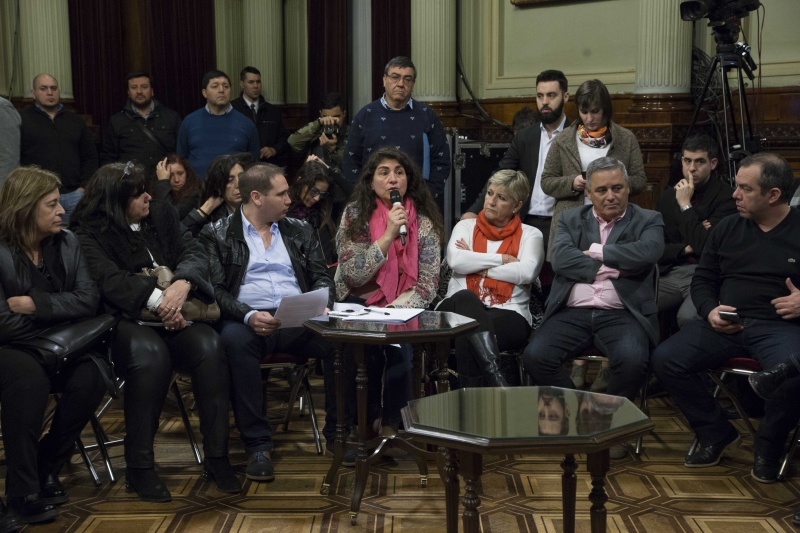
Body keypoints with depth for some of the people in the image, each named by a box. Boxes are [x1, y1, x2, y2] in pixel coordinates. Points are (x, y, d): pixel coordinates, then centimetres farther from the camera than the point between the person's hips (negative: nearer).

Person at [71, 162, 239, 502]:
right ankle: (139, 467, -25)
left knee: (208, 345, -28)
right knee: (150, 353, -37)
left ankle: (216, 458, -22)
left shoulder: (162, 214, 15)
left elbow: (194, 253, 3)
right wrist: (156, 298, -29)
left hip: (175, 316, 4)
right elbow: (108, 279, -14)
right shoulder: (90, 232, 2)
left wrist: (182, 284, -21)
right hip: (125, 320, -4)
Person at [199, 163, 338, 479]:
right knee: (234, 340, -38)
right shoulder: (217, 235, 8)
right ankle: (258, 445, -28)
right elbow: (215, 289, -2)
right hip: (248, 320, -3)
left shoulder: (300, 231, 21)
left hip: (299, 321, 3)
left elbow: (322, 277, 16)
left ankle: (338, 434, -13)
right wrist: (248, 315, -21)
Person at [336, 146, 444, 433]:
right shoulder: (354, 215, -1)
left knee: (400, 343, -29)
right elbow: (353, 276, -11)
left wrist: (395, 310, -17)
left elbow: (428, 283, -2)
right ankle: (367, 418, -6)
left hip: (402, 309, 1)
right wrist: (388, 236, -18)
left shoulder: (424, 220, 2)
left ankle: (392, 424, -8)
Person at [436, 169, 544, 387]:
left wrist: (479, 267, -2)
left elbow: (527, 272, -6)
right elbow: (456, 261, -3)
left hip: (507, 314, -1)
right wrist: (502, 259, 0)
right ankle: (496, 378, -49)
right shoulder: (466, 226, 20)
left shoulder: (530, 234, 15)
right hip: (460, 308, 2)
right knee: (465, 298, -38)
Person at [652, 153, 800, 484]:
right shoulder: (728, 228, 12)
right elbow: (703, 280, 18)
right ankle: (716, 433, 4)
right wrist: (710, 311, -3)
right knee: (665, 359, -17)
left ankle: (768, 445, -2)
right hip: (725, 324, 4)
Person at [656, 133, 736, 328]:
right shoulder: (667, 196, 13)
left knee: (688, 317, -34)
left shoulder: (726, 196, -5)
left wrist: (685, 205, -10)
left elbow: (706, 246, -16)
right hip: (670, 274, 5)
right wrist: (686, 249, -6)